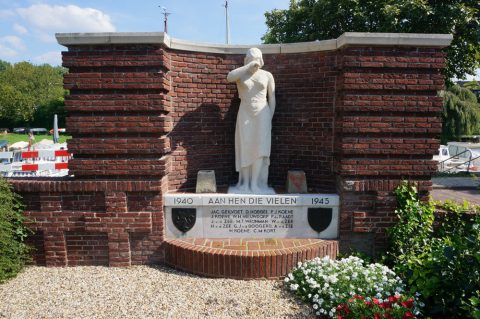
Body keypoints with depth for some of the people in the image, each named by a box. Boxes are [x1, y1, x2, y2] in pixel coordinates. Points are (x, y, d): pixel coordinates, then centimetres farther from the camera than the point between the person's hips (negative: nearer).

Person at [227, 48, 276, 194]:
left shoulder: (267, 75, 5)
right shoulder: (240, 74, 4)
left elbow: (272, 98, 7)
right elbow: (229, 77, -20)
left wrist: (270, 119, 1)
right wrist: (248, 66, -20)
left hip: (262, 115, 0)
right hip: (245, 115, 0)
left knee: (260, 149, -7)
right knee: (245, 149, -1)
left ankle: (255, 184, -3)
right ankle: (245, 184, 5)